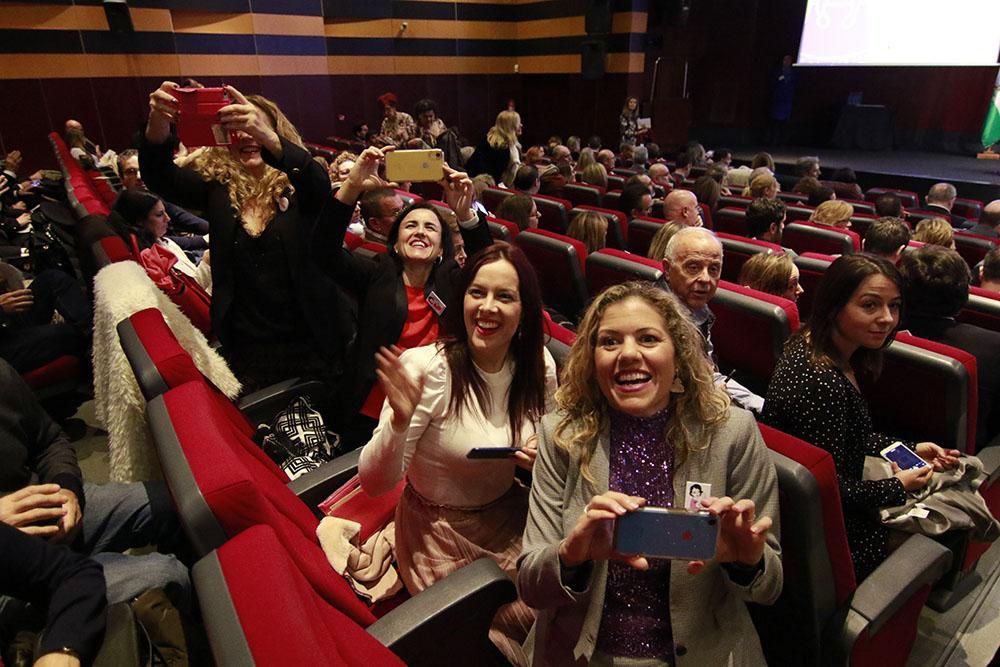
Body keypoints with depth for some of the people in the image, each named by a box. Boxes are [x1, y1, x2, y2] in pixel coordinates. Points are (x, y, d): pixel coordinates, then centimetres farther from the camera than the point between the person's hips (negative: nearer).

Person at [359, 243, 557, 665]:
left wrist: (542, 456, -14)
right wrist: (399, 422, -40)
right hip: (440, 530, -4)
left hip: (507, 515, 4)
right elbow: (374, 484, -21)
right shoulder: (427, 369, -25)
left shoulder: (538, 366, -9)